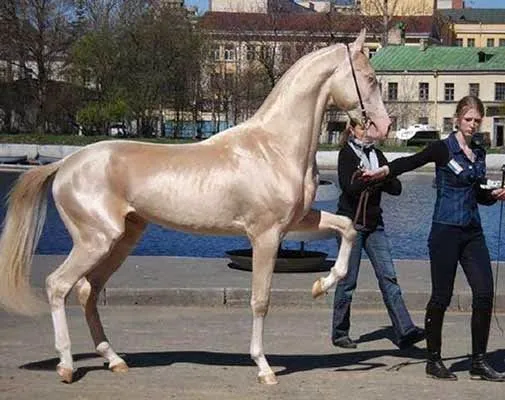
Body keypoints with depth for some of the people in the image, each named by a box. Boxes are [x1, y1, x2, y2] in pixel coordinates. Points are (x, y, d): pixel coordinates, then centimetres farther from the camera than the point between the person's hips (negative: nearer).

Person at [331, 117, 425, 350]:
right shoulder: (347, 154, -3)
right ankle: (339, 333, 12)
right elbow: (349, 186, -19)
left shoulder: (377, 155, 12)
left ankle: (404, 331, -11)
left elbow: (396, 188, 2)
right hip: (351, 222, -5)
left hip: (374, 224, 5)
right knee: (347, 281, 0)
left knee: (388, 276, -4)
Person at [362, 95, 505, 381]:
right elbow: (410, 162, -19)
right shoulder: (443, 149, -5)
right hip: (446, 231, -6)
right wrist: (384, 171, -35)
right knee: (442, 296, -1)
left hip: (472, 231, 6)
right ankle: (434, 360, 11)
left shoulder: (479, 152, 13)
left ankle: (479, 362, 7)